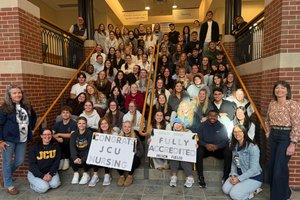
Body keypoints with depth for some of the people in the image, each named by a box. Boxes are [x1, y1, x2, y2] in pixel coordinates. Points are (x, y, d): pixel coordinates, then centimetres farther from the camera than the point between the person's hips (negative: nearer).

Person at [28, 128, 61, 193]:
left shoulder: (55, 146, -2)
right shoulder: (34, 147, -9)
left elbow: (56, 161, -1)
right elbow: (32, 164, -10)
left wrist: (50, 174, -15)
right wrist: (42, 176, -19)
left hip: (50, 171, 2)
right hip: (35, 173, -2)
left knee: (55, 184, -21)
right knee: (43, 188, -23)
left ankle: (44, 181, 11)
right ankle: (33, 183, 10)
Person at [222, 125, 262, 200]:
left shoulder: (253, 147, -23)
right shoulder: (234, 146, 0)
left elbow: (254, 169, -24)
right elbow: (233, 163, 6)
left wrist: (239, 179, -22)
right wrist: (233, 175, -11)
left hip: (254, 177, -7)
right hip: (240, 174, 7)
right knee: (225, 189, -3)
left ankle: (252, 191, 7)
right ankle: (248, 189, 15)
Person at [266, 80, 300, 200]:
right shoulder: (272, 104, 6)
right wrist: (269, 132, 12)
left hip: (286, 137, -7)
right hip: (273, 136, 7)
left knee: (279, 168, -4)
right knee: (272, 167, 15)